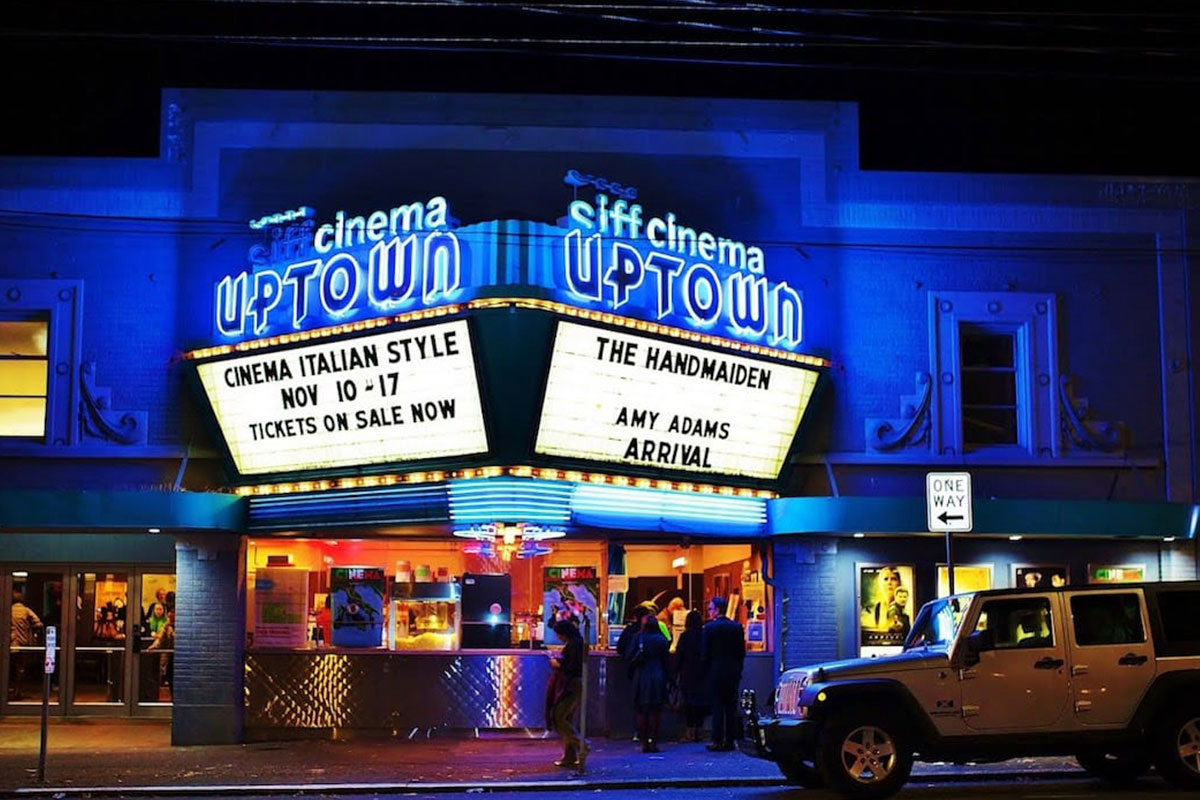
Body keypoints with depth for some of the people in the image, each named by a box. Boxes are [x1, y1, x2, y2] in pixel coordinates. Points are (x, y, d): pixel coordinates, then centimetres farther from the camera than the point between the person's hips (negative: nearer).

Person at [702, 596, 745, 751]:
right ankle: (730, 740, 9)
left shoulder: (710, 627, -10)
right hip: (733, 673, 4)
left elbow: (704, 652, -8)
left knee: (717, 706, -1)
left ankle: (717, 741, -1)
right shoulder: (737, 627, 4)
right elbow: (742, 652, 7)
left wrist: (706, 672, 2)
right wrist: (738, 669, 14)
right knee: (731, 707, 8)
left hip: (715, 672, -4)